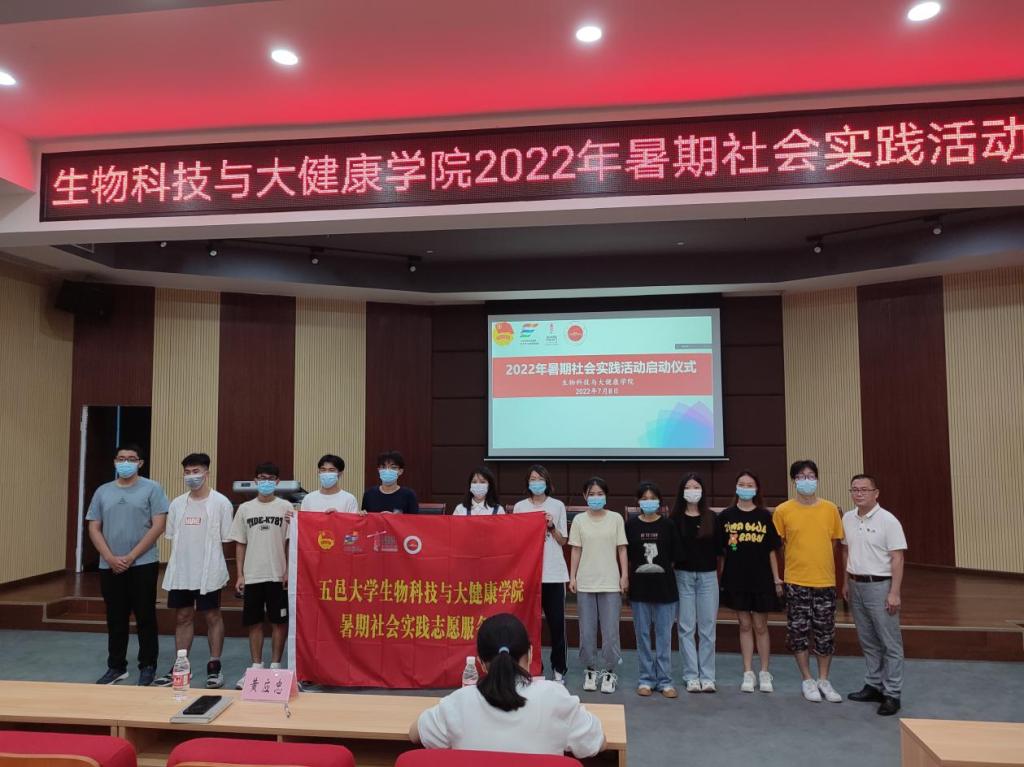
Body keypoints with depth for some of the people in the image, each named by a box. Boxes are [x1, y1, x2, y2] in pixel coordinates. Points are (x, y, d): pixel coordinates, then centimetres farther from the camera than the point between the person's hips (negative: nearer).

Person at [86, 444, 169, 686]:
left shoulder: (151, 489, -2)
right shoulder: (102, 491, 10)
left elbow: (158, 526, -9)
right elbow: (94, 529, 7)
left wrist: (131, 557, -13)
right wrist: (110, 558, -7)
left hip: (143, 565, -4)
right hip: (109, 566, 4)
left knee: (145, 618, 2)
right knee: (115, 619, 12)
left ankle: (148, 667, 13)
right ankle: (116, 667, 24)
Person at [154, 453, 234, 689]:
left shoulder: (220, 503, -6)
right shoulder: (177, 503, 8)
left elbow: (226, 539, -4)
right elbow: (172, 538, 13)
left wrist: (215, 564, -7)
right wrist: (175, 565, 8)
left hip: (209, 572, -4)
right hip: (180, 573, 5)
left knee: (213, 616, 4)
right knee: (183, 617, 11)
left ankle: (215, 667, 14)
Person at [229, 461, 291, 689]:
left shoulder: (285, 507, 0)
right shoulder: (245, 508, 7)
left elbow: (290, 541, -1)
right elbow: (240, 543, 9)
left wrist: (288, 571, -8)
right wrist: (240, 574, 4)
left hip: (278, 575, -2)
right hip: (252, 575, 2)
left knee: (279, 621, 3)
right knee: (254, 622, 9)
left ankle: (275, 667, 14)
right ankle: (256, 667, 20)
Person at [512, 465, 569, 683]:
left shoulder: (557, 506, 5)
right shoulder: (520, 507, 6)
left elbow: (563, 541, 7)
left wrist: (551, 526, -9)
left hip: (554, 572, 0)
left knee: (556, 622, 2)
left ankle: (558, 668, 14)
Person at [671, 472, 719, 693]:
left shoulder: (711, 518, 4)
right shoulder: (675, 518, 0)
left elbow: (718, 549, 6)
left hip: (708, 576, 1)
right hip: (683, 575, -1)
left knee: (707, 627, 4)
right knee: (687, 627, 3)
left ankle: (707, 677, 12)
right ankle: (691, 676, 11)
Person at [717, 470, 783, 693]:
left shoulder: (765, 516, 0)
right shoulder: (726, 516, 1)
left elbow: (772, 550, 3)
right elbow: (721, 550, 4)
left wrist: (776, 579, 1)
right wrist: (721, 577, 1)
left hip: (761, 578, -1)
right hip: (736, 579, 1)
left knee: (760, 626, 7)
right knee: (745, 625, 8)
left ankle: (764, 673, 19)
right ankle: (748, 673, 16)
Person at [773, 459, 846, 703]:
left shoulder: (830, 509, 0)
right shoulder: (783, 511, -4)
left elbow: (834, 543, 9)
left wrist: (823, 567, 6)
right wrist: (777, 575, 2)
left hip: (825, 581, 1)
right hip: (796, 582, -1)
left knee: (825, 633, 9)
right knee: (799, 632, 6)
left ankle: (824, 680, 26)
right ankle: (807, 680, 22)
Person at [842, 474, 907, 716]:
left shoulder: (888, 521, -12)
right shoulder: (847, 518, 6)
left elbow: (897, 559, -13)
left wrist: (894, 593, -17)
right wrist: (846, 582, 17)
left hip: (880, 586, -6)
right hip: (856, 586, 6)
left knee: (890, 643, 1)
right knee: (868, 641, 15)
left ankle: (892, 694, 8)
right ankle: (874, 686, 25)